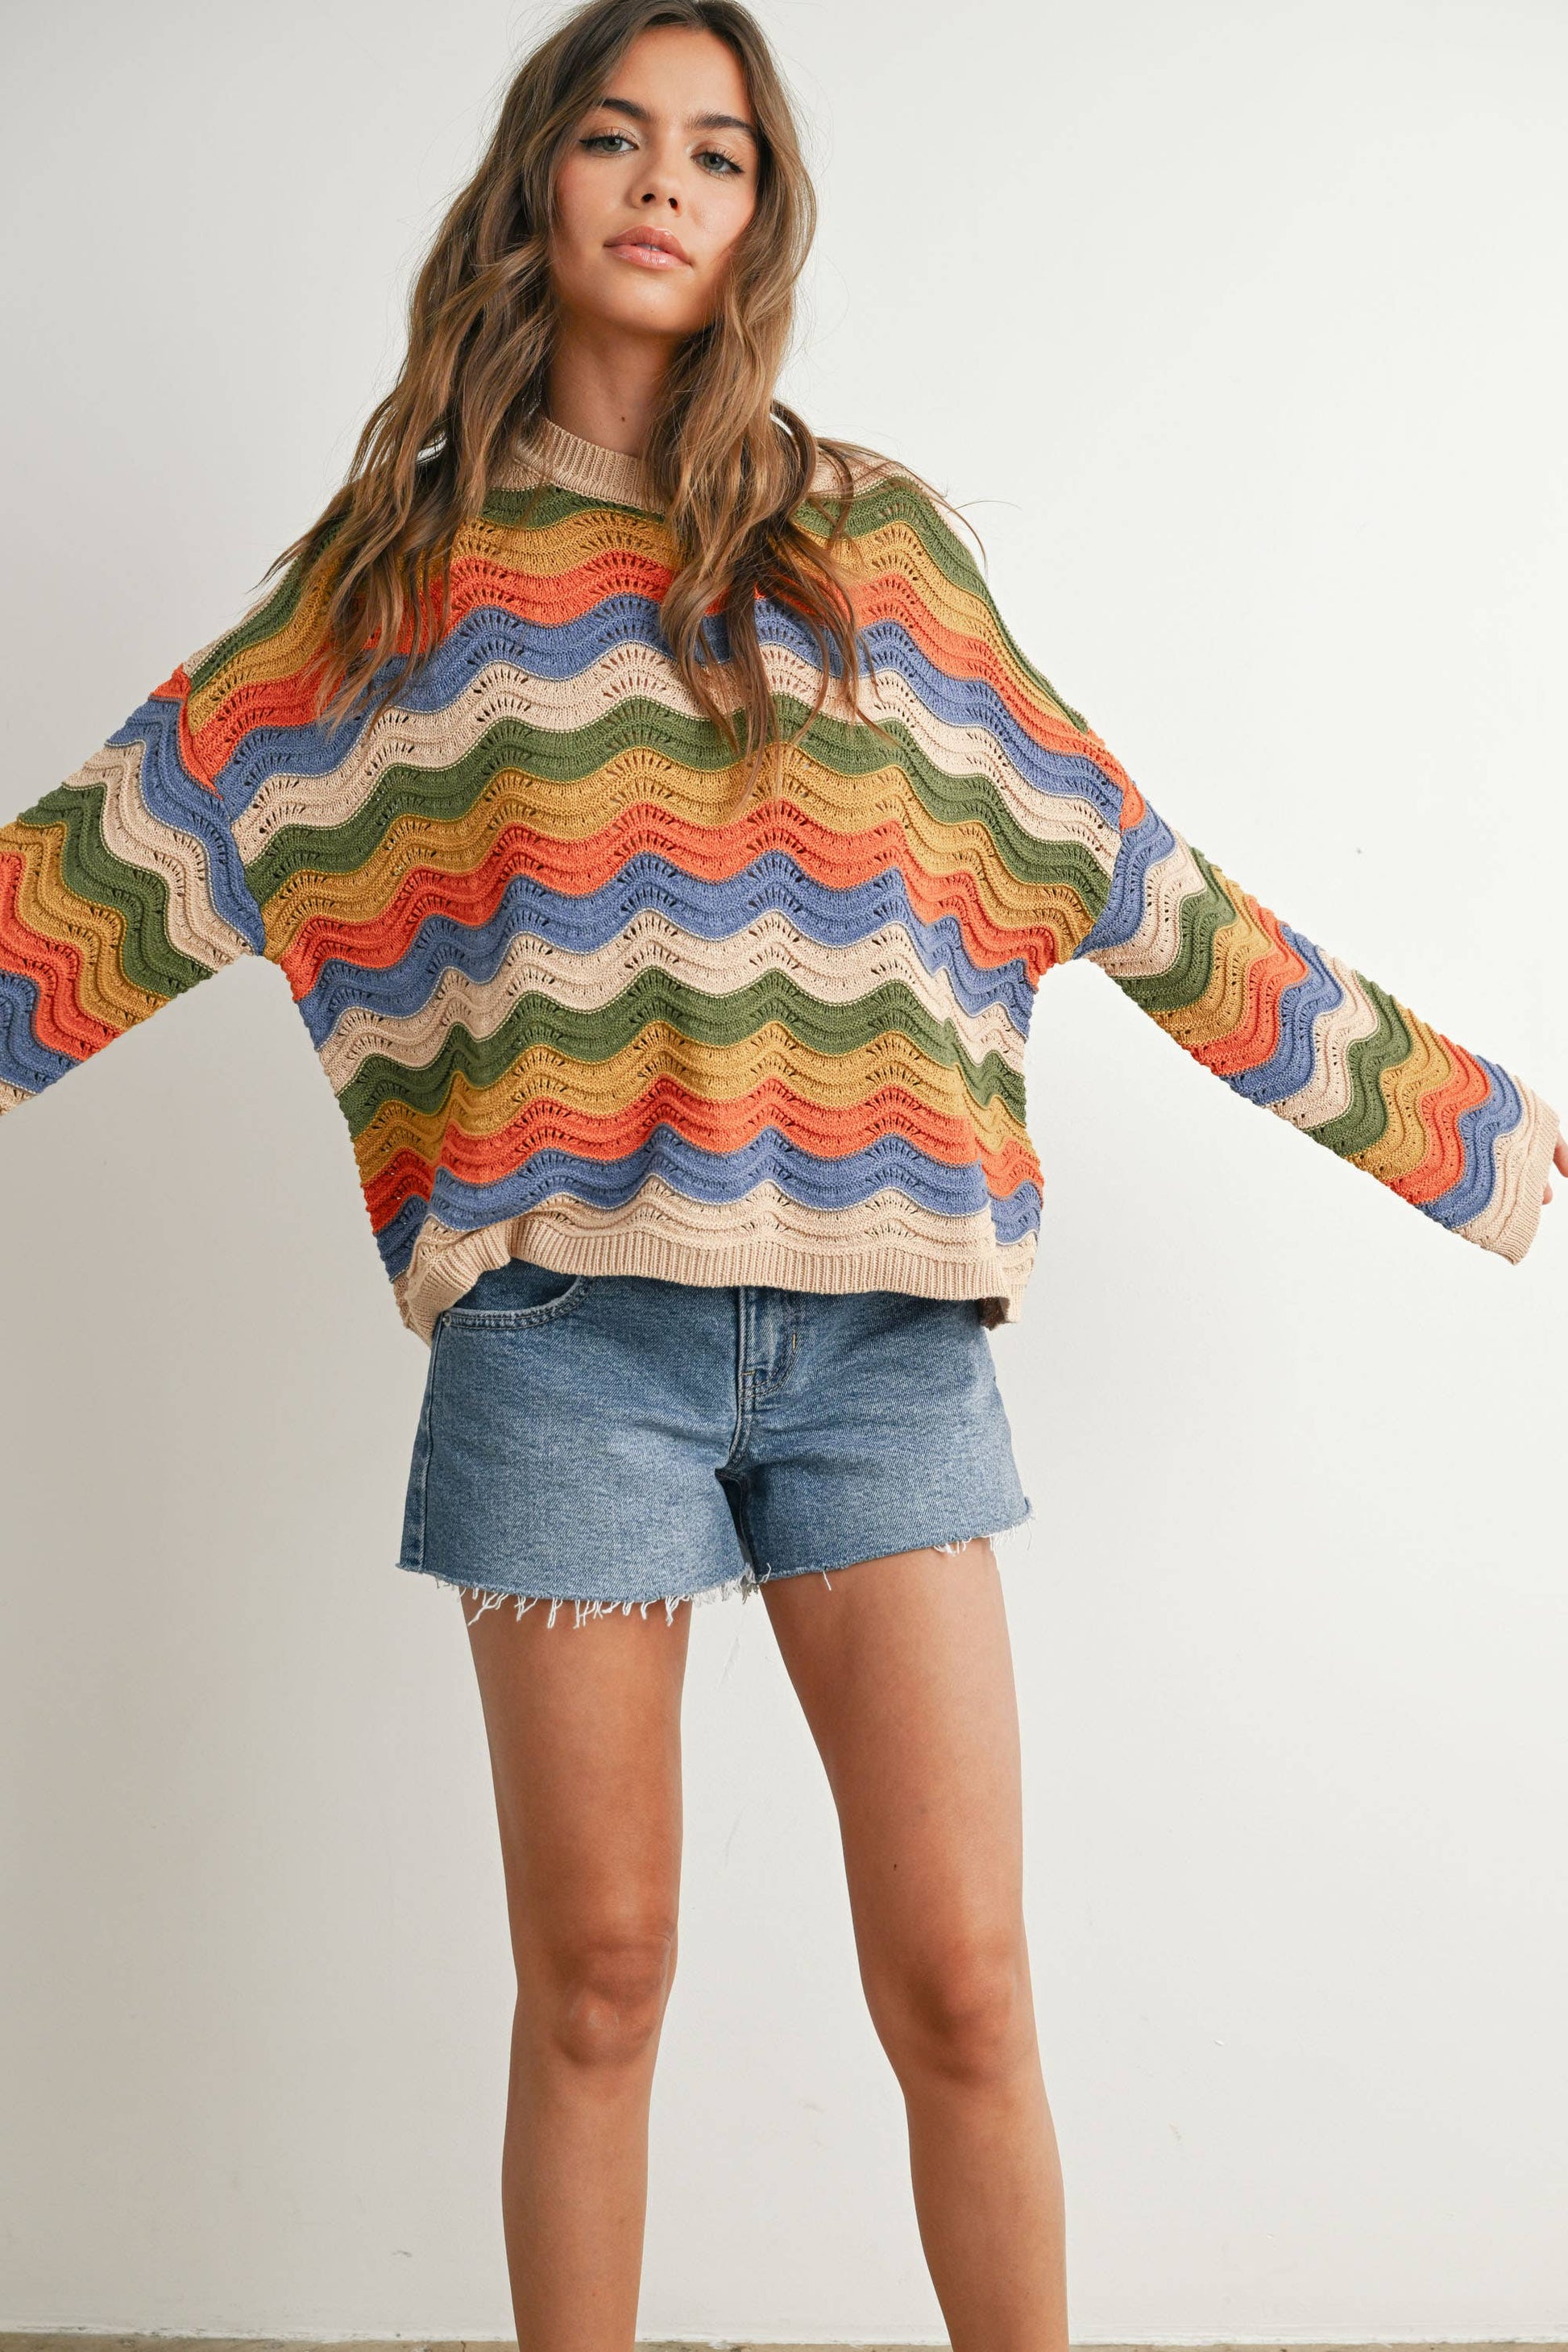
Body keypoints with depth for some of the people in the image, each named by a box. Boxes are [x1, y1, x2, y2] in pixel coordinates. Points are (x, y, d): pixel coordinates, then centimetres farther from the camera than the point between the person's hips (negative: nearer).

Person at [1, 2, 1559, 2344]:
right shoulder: (412, 557, 9)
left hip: (880, 1325, 1)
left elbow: (1130, 876, 14)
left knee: (963, 1984, 1)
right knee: (596, 1982, 7)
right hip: (569, 1322, 0)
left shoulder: (877, 538, 11)